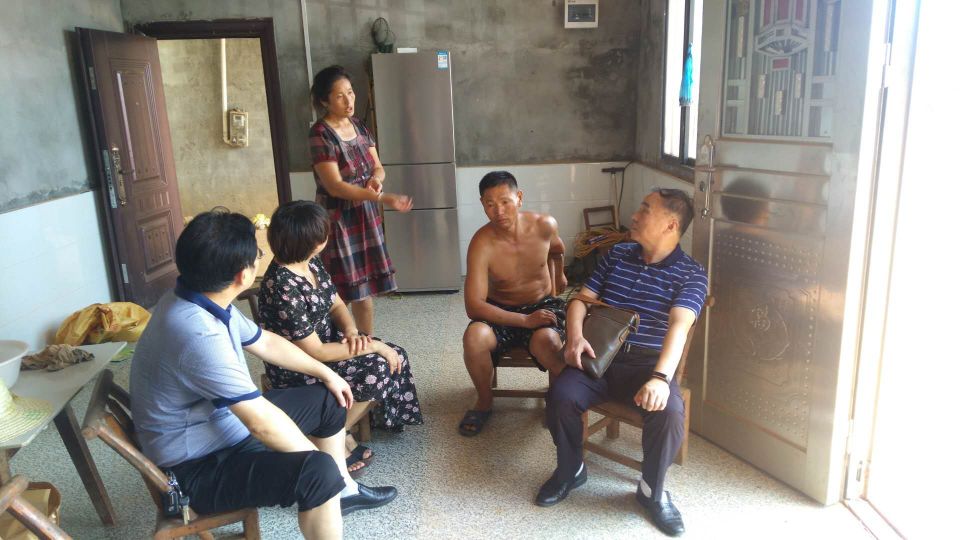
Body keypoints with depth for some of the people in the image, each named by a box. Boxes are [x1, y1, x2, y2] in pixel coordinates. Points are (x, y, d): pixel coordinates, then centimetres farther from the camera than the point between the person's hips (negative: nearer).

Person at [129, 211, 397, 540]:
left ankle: (343, 491, 32)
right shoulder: (198, 333, -34)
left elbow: (266, 342, 14)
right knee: (319, 472, -31)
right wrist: (319, 462, -17)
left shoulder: (202, 300, -3)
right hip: (198, 467, -10)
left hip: (222, 424, 10)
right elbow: (262, 423, -31)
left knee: (328, 400, 16)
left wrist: (326, 374, 17)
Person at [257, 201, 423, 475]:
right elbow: (314, 352, -27)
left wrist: (351, 332, -15)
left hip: (325, 339, 8)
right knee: (376, 370, -22)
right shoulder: (282, 288, -31)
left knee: (396, 356, -4)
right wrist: (373, 346, -22)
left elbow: (336, 304, 7)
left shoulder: (311, 262, -4)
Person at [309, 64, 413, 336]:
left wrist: (375, 179, -17)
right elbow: (335, 186, -22)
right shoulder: (321, 134, -16)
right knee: (341, 293, -3)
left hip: (365, 215, 7)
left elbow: (377, 167, 9)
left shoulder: (359, 126, 6)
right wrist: (384, 198, -30)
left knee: (365, 288, 13)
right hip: (338, 219, -7)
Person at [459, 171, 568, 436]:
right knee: (474, 336, -33)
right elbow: (473, 305, -27)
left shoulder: (545, 225, -13)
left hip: (542, 305, 1)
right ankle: (484, 402, -4)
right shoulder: (482, 244, -22)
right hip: (500, 312, 0)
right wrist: (524, 320, -33)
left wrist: (559, 275, 31)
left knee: (545, 340, -35)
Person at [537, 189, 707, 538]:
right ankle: (570, 471, 6)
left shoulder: (690, 274, -2)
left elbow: (679, 325, -17)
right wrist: (575, 337, -11)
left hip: (649, 363, -3)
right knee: (561, 396, -24)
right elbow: (581, 300, 11)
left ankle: (652, 490, -2)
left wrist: (661, 377, -34)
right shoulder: (617, 255, 12)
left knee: (669, 412, -32)